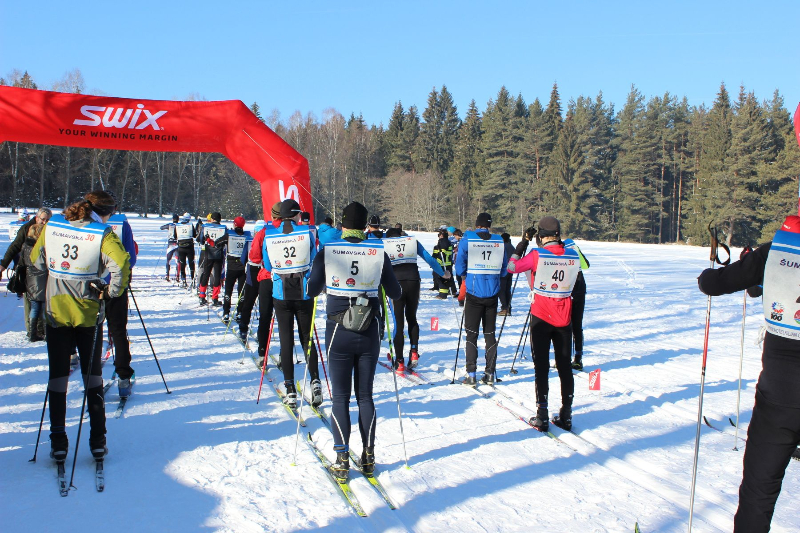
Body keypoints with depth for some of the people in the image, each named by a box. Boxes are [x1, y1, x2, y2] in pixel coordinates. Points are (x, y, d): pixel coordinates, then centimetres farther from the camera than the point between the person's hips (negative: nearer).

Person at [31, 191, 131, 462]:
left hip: (55, 311, 2)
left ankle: (58, 442, 11)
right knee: (92, 375, 11)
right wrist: (110, 292, -13)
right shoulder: (103, 234, -13)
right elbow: (121, 265, -28)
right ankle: (97, 441, 13)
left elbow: (36, 260, 12)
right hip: (88, 313, -2)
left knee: (57, 376, 11)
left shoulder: (51, 226, 0)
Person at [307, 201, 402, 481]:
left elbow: (312, 290, -1)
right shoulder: (378, 252, -6)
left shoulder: (327, 252, -8)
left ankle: (342, 460, 6)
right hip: (369, 335, 1)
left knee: (340, 397, 8)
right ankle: (368, 456, 18)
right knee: (365, 395, 14)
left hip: (338, 333, -1)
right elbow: (395, 293, 0)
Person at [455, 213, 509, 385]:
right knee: (490, 334, 13)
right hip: (492, 294, 2)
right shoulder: (499, 241, 0)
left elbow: (460, 267, -3)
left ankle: (471, 374, 1)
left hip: (474, 293, -2)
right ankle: (490, 373, 15)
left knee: (472, 334, 5)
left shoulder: (467, 239, -6)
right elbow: (504, 270, 6)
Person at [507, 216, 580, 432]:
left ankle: (542, 416, 3)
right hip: (564, 318, 3)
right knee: (565, 366, 11)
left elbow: (512, 267, -2)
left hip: (541, 317, -3)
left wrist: (524, 242, 5)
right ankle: (566, 415, 17)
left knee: (541, 365, 3)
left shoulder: (537, 255, -14)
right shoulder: (573, 256, -3)